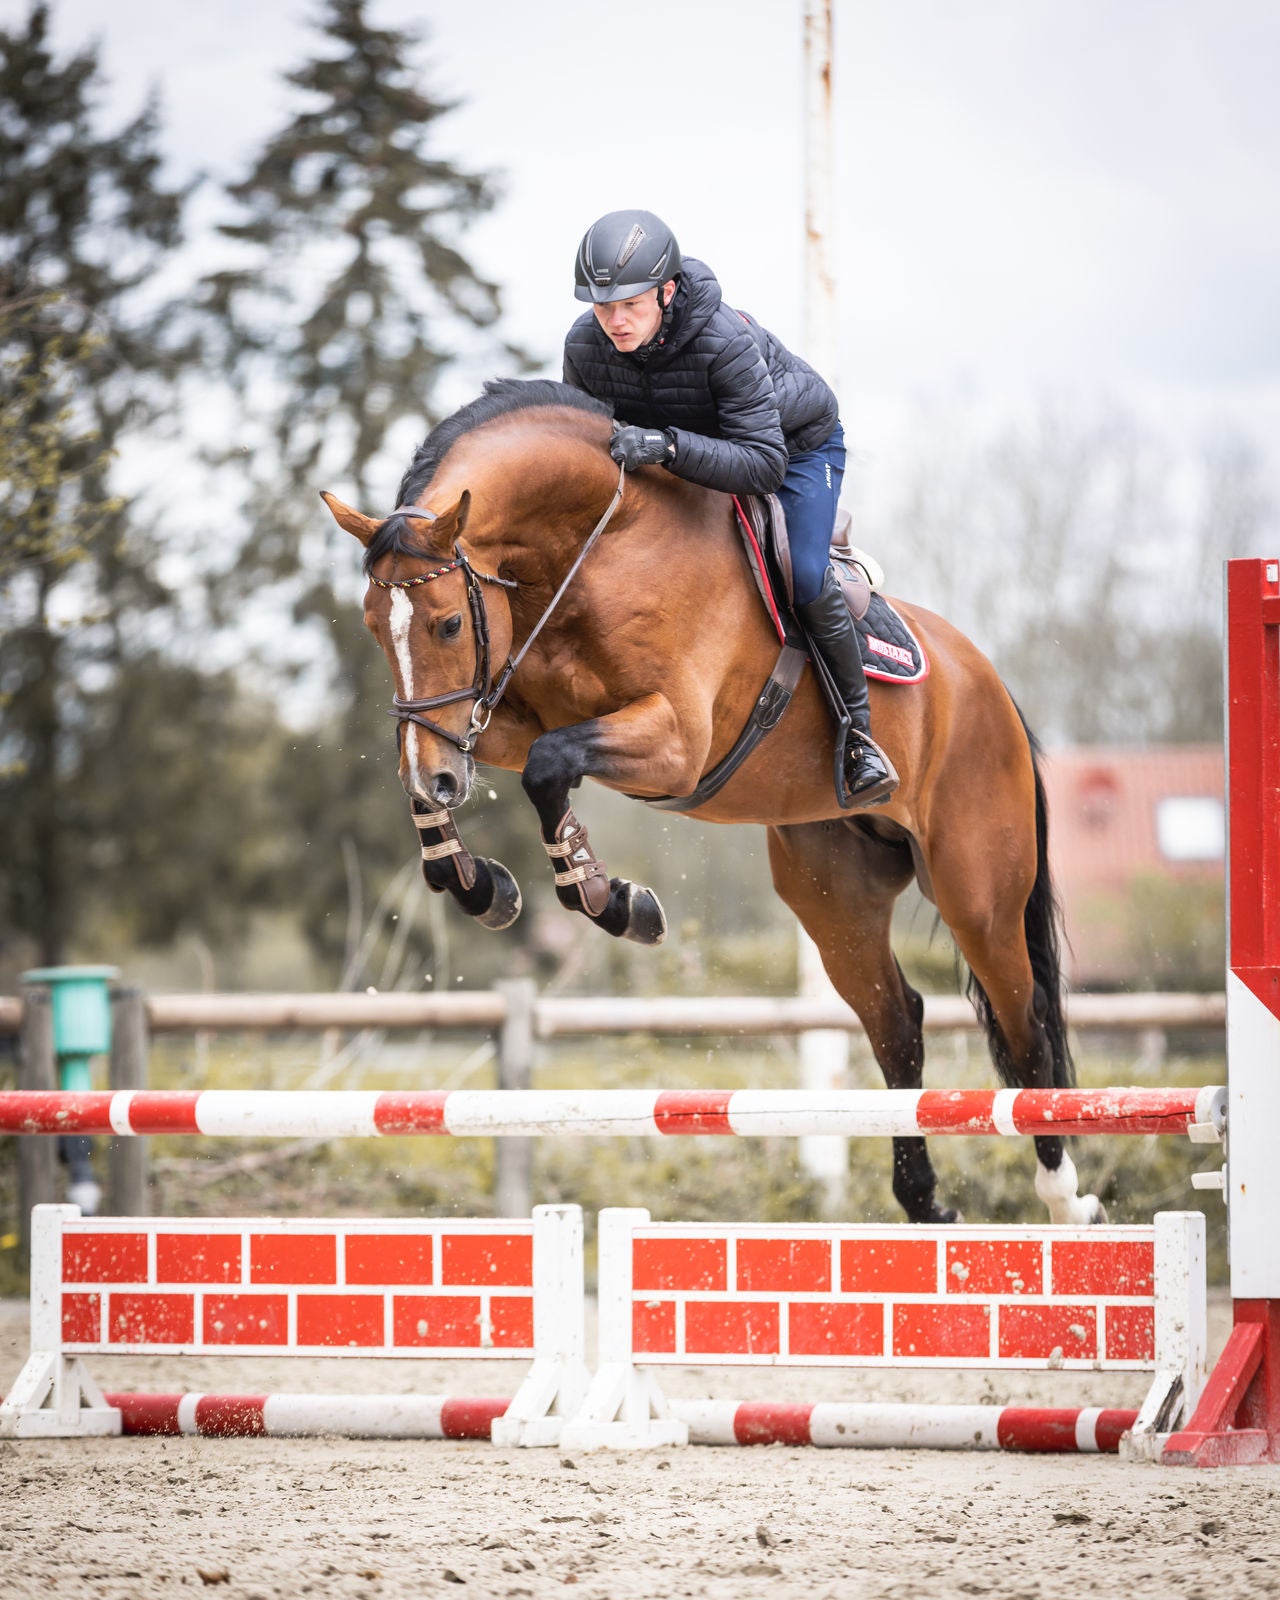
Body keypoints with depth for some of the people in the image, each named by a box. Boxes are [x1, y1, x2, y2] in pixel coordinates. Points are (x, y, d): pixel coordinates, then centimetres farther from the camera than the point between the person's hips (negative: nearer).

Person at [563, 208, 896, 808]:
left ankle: (858, 732, -4)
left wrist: (668, 445, -56)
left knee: (803, 579, -23)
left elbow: (765, 465, -45)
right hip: (696, 448, 6)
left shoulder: (727, 342, -41)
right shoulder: (586, 345, -24)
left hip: (797, 445, -6)